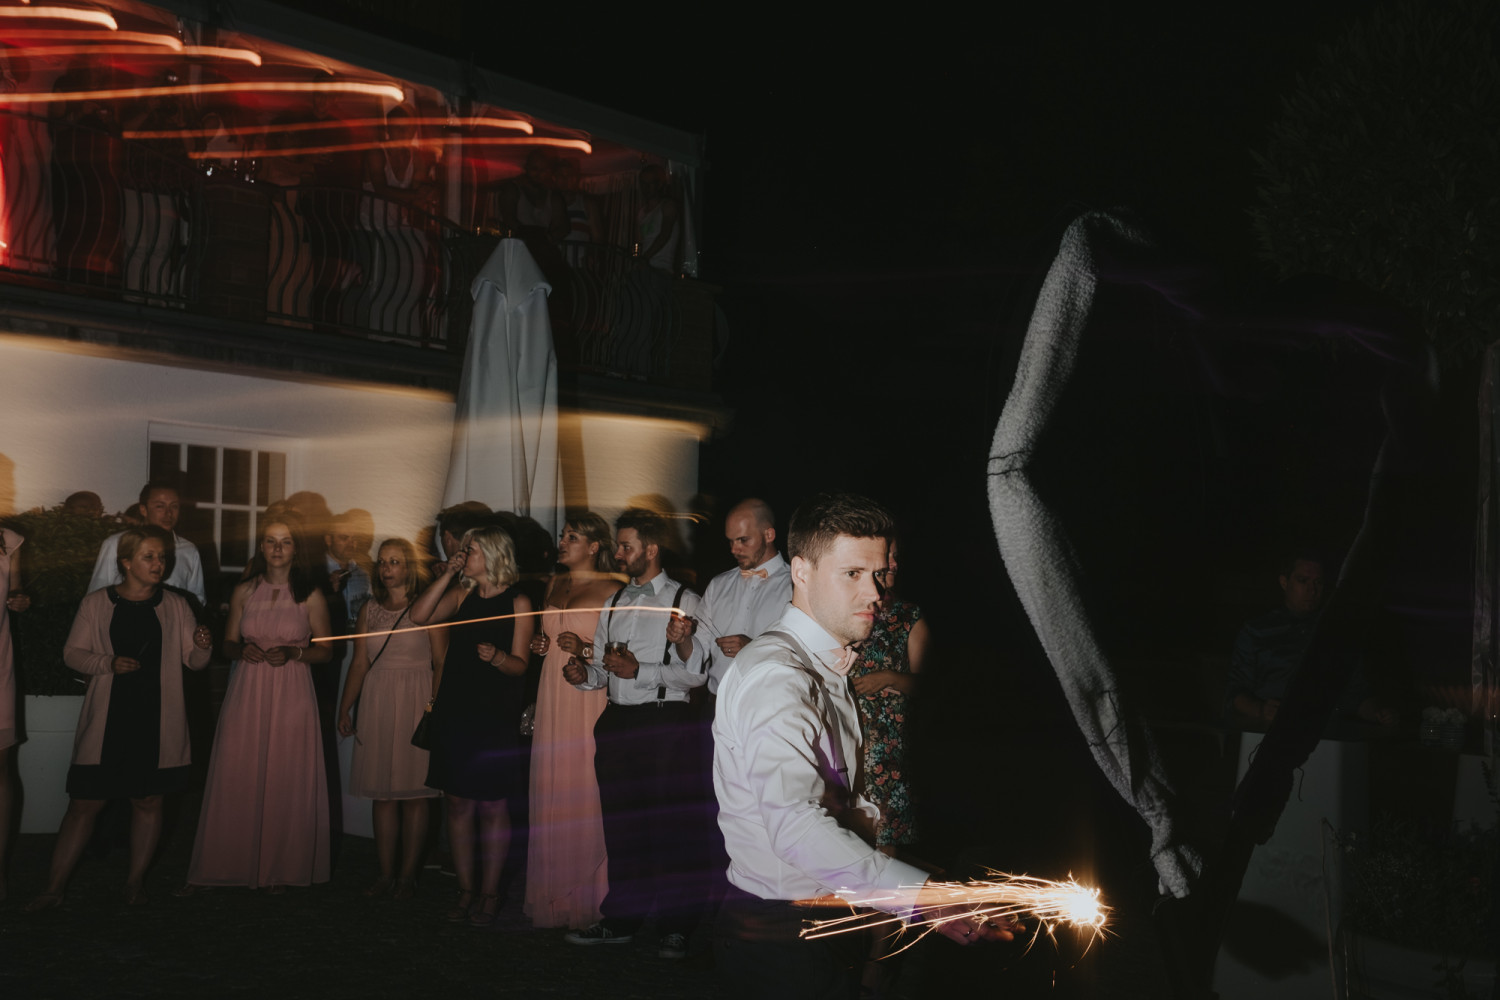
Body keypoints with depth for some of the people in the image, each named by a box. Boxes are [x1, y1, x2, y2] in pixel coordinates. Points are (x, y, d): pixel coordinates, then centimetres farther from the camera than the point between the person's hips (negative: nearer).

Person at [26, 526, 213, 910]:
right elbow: (72, 653, 4)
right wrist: (109, 664, -14)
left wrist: (202, 647, -16)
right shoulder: (96, 604, 3)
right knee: (85, 802, -1)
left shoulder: (175, 607, 6)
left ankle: (136, 880, 22)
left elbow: (193, 661, 7)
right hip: (107, 720, -1)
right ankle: (54, 887, 8)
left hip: (156, 721, 1)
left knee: (148, 800, 7)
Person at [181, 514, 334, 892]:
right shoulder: (244, 592, 7)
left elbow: (326, 650, 5)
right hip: (246, 694, 2)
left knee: (286, 783, -1)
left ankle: (280, 870, 12)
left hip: (291, 695, -2)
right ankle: (214, 867, 10)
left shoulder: (311, 596, 1)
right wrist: (243, 650, -8)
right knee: (234, 780, 1)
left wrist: (293, 653, -12)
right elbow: (228, 644, 14)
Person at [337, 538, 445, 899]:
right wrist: (345, 708, 3)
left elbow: (442, 663, -8)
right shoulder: (370, 609, 10)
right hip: (376, 703, 4)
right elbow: (359, 663, 10)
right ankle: (385, 873, 13)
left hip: (415, 703, -4)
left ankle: (408, 874, 9)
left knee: (413, 793, 0)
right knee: (383, 794, 6)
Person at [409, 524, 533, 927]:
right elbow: (419, 617, -4)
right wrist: (447, 574, -4)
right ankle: (465, 890, 16)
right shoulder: (461, 595, 10)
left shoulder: (517, 603, -2)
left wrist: (497, 657, -24)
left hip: (496, 716, -4)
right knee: (458, 803, 7)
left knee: (492, 806, 1)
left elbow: (520, 665, -3)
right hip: (455, 712, 4)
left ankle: (489, 893, 11)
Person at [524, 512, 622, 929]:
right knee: (551, 790, 5)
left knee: (585, 791, -6)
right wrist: (539, 644, 7)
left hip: (591, 696, -6)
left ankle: (588, 896, 3)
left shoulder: (611, 589, -4)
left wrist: (585, 648, -20)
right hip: (553, 696, 6)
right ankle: (554, 894, 13)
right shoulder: (555, 584, 16)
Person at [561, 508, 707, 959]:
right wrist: (584, 674, -2)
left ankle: (675, 928, 6)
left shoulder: (684, 601, -2)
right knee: (620, 824, 11)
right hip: (617, 720, 6)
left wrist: (639, 671, -18)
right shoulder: (614, 604, 18)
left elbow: (696, 673, -12)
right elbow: (600, 668, 19)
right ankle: (620, 920, 22)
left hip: (665, 722, -6)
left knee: (671, 827, -4)